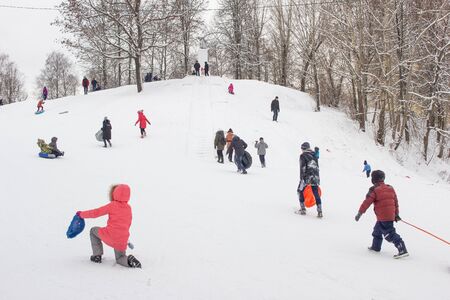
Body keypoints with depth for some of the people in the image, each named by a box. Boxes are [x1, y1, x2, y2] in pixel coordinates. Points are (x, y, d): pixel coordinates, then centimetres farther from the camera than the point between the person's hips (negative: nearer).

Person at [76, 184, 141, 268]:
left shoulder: (112, 205, -3)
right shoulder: (128, 208, 10)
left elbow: (96, 213, 0)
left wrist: (81, 214, 14)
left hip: (109, 237, -4)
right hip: (123, 241, 4)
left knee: (93, 230, 24)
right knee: (120, 259, 25)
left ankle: (97, 255, 19)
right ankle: (129, 260, -10)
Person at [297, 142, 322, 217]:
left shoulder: (303, 156, -3)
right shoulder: (314, 155, 14)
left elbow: (302, 168, -11)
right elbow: (317, 167, 17)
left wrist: (301, 178, -11)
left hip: (307, 176, -5)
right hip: (316, 176, 5)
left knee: (300, 191, 13)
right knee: (316, 193, 7)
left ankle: (303, 209, 10)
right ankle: (319, 211, -1)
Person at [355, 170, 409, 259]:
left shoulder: (374, 190, -11)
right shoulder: (390, 189, 11)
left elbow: (367, 202, -12)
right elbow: (396, 202, 16)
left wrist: (360, 213, -4)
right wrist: (396, 214, 24)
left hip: (383, 217, -8)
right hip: (391, 215, 8)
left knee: (389, 234, -8)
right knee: (377, 230, 24)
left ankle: (402, 250, -16)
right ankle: (376, 246, 37)